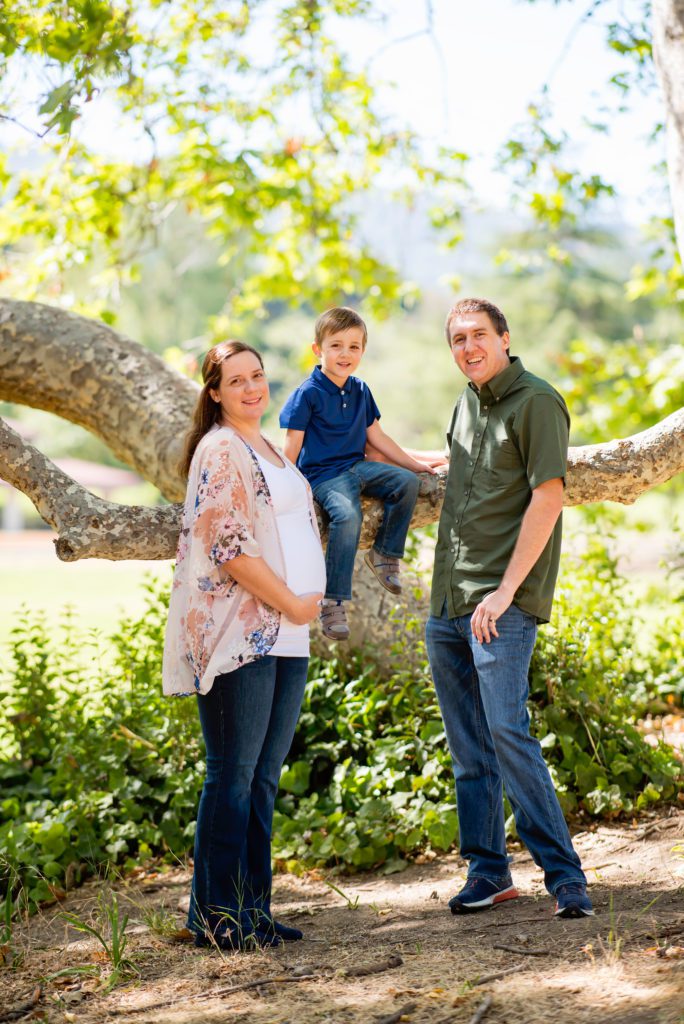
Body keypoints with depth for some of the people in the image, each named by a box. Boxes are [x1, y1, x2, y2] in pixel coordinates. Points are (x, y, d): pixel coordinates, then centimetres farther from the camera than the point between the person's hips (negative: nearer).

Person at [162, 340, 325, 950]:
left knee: (265, 774, 10)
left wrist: (309, 600, 11)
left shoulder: (269, 450, 21)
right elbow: (229, 546, -16)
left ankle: (254, 906, 17)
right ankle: (218, 915, 1)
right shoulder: (220, 450, -7)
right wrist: (293, 603, -10)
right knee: (233, 775, -6)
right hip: (238, 634, -9)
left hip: (286, 634, 9)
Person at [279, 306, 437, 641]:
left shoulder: (360, 391, 11)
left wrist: (417, 465, 17)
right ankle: (332, 602, -28)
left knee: (407, 482, -14)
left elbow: (377, 437, 18)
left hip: (358, 467, 7)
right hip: (323, 475, -7)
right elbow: (292, 446, -10)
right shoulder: (307, 394, -9)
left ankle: (384, 554, 2)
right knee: (347, 515, -34)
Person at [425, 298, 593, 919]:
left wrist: (505, 590, -18)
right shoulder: (465, 406, 16)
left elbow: (547, 497, -15)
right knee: (468, 747, 10)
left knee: (507, 732, -14)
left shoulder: (536, 402, -7)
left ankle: (565, 875, -7)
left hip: (503, 602, -8)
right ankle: (488, 871, 19)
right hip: (448, 603, 8)